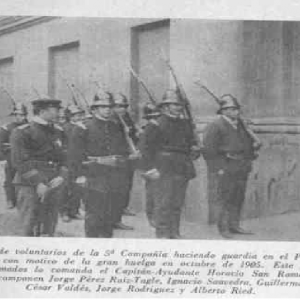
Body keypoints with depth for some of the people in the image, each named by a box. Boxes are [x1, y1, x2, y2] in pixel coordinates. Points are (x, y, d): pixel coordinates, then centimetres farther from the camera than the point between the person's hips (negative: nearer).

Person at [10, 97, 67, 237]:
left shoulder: (58, 132, 13)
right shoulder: (22, 132, -7)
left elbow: (65, 157, 13)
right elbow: (18, 161, -12)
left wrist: (61, 177, -5)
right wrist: (38, 183, -17)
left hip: (54, 185, 6)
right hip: (30, 185, -6)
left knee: (49, 229, 9)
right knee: (30, 229, -5)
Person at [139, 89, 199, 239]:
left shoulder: (185, 124, 13)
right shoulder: (157, 125, -6)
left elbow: (191, 143, 27)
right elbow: (145, 146, -10)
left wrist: (193, 148, 5)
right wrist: (150, 169, -13)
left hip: (182, 171, 6)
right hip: (163, 171, -6)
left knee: (177, 204, 9)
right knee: (163, 204, -5)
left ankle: (174, 233, 18)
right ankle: (162, 234, 2)